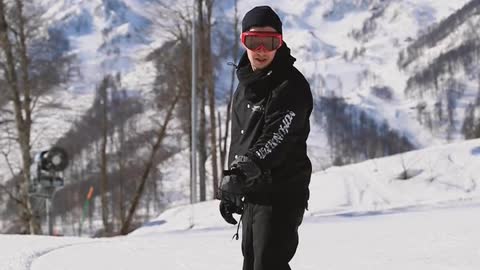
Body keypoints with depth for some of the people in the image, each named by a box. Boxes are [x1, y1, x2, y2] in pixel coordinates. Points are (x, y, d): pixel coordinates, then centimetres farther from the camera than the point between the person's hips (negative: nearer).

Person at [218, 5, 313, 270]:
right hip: (252, 194, 9)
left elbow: (276, 138, -27)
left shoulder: (291, 86, -13)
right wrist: (229, 190, 22)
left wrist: (244, 169, -41)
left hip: (281, 195, -9)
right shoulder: (245, 85, 14)